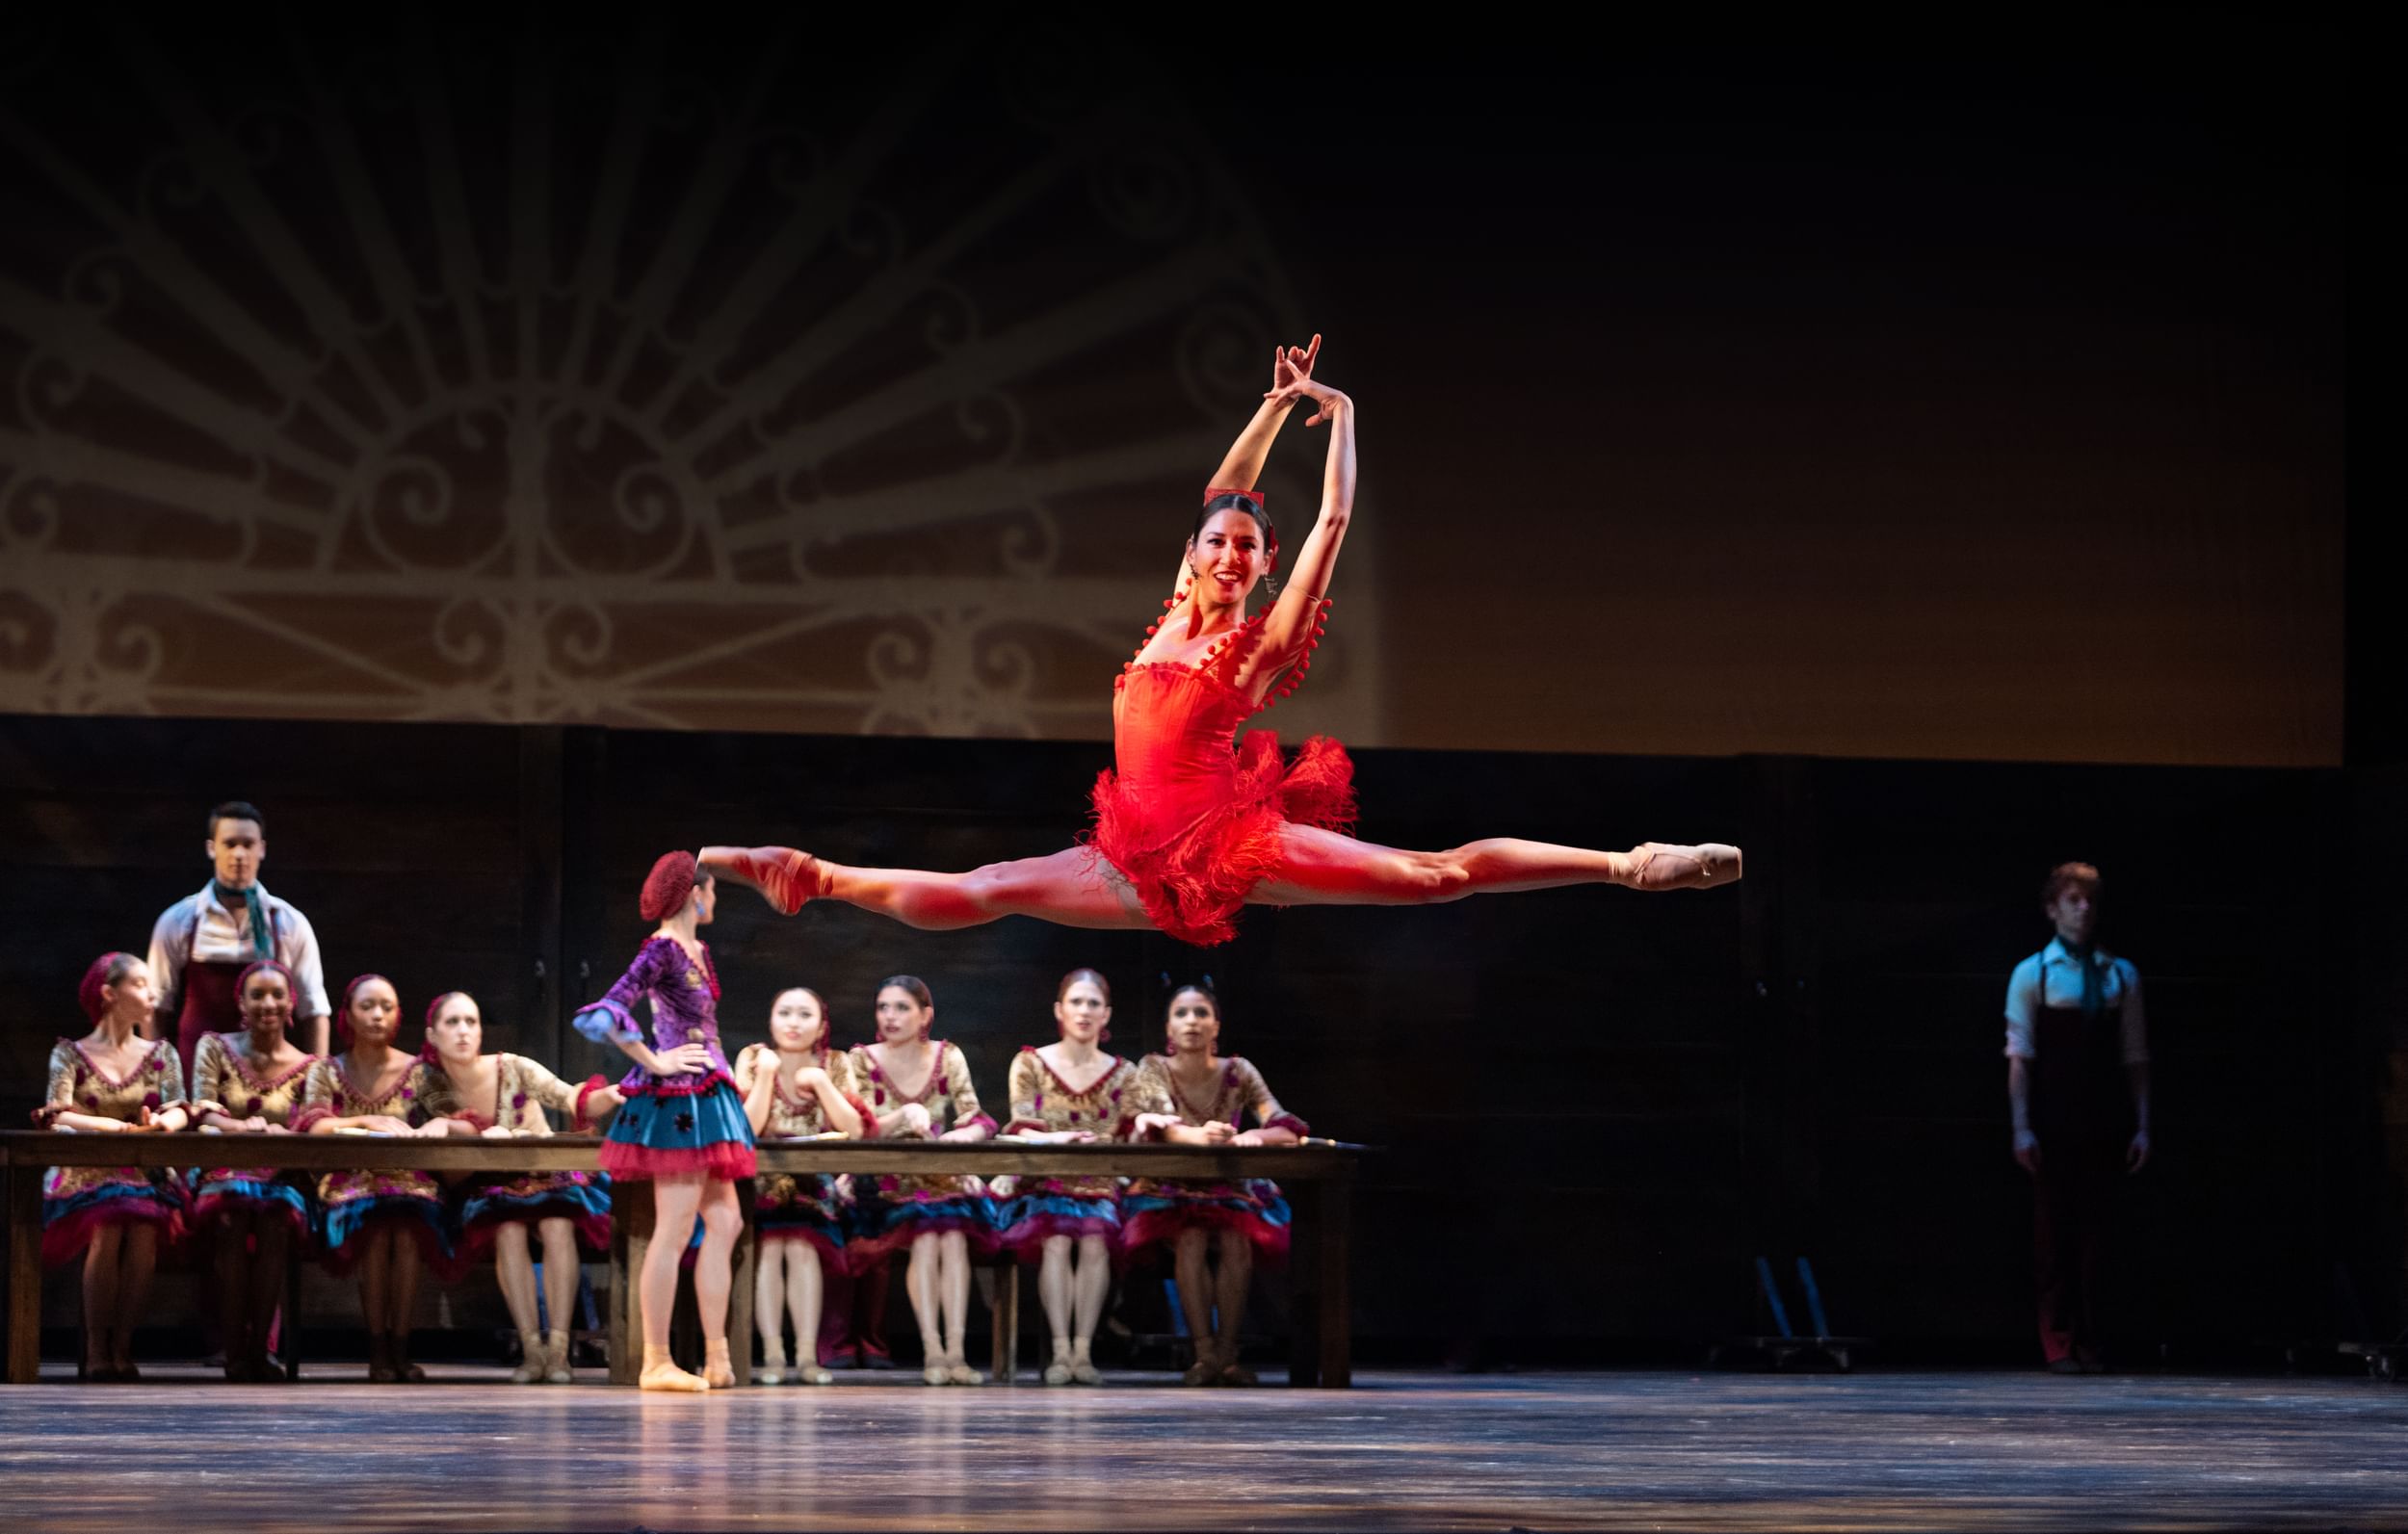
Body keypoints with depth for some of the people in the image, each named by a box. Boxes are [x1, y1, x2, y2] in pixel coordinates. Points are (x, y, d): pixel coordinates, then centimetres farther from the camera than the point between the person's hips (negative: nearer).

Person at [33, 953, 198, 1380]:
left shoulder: (161, 1054, 17)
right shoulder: (71, 1054, 7)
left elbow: (179, 1110, 3)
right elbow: (56, 1116, -7)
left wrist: (162, 1121, -21)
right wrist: (115, 1126, -22)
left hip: (147, 1173, 2)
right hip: (85, 1173, -2)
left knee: (143, 1230, -32)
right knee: (107, 1226, -34)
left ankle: (122, 1346, -22)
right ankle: (96, 1349, -25)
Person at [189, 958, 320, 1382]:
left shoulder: (306, 1068, 13)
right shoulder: (216, 1048, 11)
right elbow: (203, 1115, -1)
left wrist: (281, 1134, -21)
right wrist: (247, 1128, -21)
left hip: (280, 1177, 1)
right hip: (224, 1174, -1)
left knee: (276, 1216, -35)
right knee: (233, 1209, -36)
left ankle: (258, 1348, -30)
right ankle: (234, 1350, -32)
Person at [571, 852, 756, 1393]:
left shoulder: (696, 951, 16)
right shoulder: (661, 950, -13)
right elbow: (606, 1013, -23)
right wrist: (654, 1063, -17)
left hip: (706, 1097, 10)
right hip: (676, 1101, -10)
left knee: (724, 1223, 9)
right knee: (675, 1231, -8)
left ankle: (717, 1357, 12)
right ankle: (657, 1362, -5)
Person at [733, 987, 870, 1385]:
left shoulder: (834, 1064, 1)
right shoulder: (753, 1058, -2)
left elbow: (855, 1130, -10)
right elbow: (747, 1129, -13)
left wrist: (820, 1082, -17)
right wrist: (766, 1073, -21)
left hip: (815, 1186, 0)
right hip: (763, 1183, 0)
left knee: (801, 1245, -24)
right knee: (769, 1245, -25)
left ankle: (807, 1353, -25)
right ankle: (772, 1354, -26)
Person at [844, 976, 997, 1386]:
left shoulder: (948, 1058, 7)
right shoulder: (863, 1060, 1)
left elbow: (979, 1121, -1)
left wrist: (960, 1136, -23)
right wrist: (904, 1117, -27)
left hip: (942, 1176, 2)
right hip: (886, 1181, -2)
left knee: (953, 1235, -30)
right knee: (925, 1238, -31)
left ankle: (955, 1350, -33)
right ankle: (932, 1351, -32)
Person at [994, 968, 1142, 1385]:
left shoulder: (1122, 1074, 13)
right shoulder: (1030, 1065, 7)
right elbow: (1022, 1131, -5)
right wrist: (1056, 1139, -28)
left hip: (1098, 1188, 1)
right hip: (1043, 1185, -1)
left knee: (1095, 1241, -31)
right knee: (1056, 1241, -32)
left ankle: (1083, 1350, -30)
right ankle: (1061, 1350, -33)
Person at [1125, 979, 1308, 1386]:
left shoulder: (1238, 1072, 0)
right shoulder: (1154, 1070, -3)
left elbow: (1288, 1131, -11)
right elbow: (1162, 1126, -23)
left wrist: (1255, 1136, -35)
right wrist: (1199, 1135, -46)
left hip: (1229, 1195, 1)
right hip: (1169, 1195, -1)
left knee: (1235, 1242, -30)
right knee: (1191, 1241, -32)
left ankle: (1228, 1351, -28)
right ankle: (1205, 1352, -34)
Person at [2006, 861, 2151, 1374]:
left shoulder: (2121, 975, 8)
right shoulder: (2032, 975, 2)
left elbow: (2134, 1057, 7)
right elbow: (2020, 1057, -2)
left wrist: (2141, 1125, 2)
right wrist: (2022, 1127, -9)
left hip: (2104, 1125, 2)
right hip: (2053, 1126, -2)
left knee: (2096, 1230, 4)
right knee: (2055, 1232, 0)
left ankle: (2090, 1341, 10)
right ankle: (2059, 1343, 5)